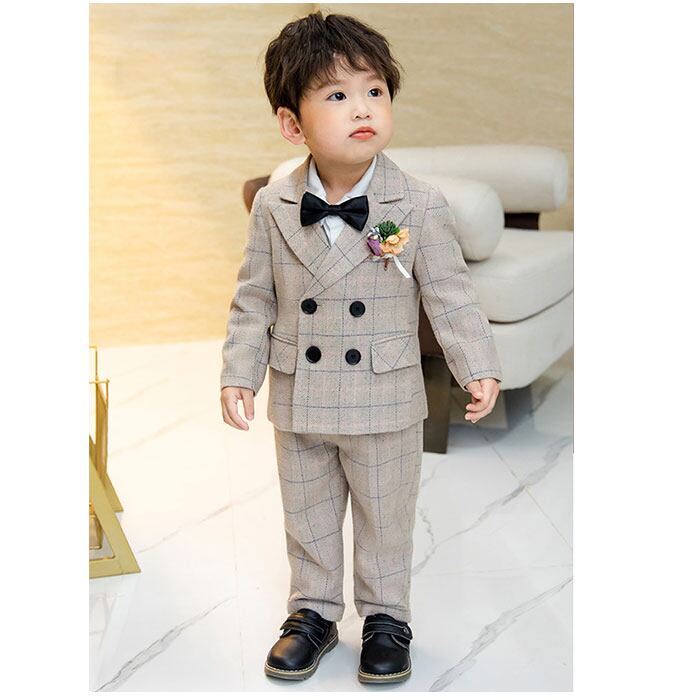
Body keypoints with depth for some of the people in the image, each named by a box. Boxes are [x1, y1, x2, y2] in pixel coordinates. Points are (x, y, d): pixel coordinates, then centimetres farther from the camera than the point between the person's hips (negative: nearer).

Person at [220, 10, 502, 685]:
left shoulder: (420, 207, -12)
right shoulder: (273, 207, -6)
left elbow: (449, 294, -6)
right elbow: (255, 298, 1)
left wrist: (477, 369, -13)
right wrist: (239, 372, -5)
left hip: (385, 403, -2)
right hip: (297, 402, 2)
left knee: (386, 522, 15)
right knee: (307, 518, 18)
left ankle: (386, 618, 36)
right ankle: (313, 612, 39)